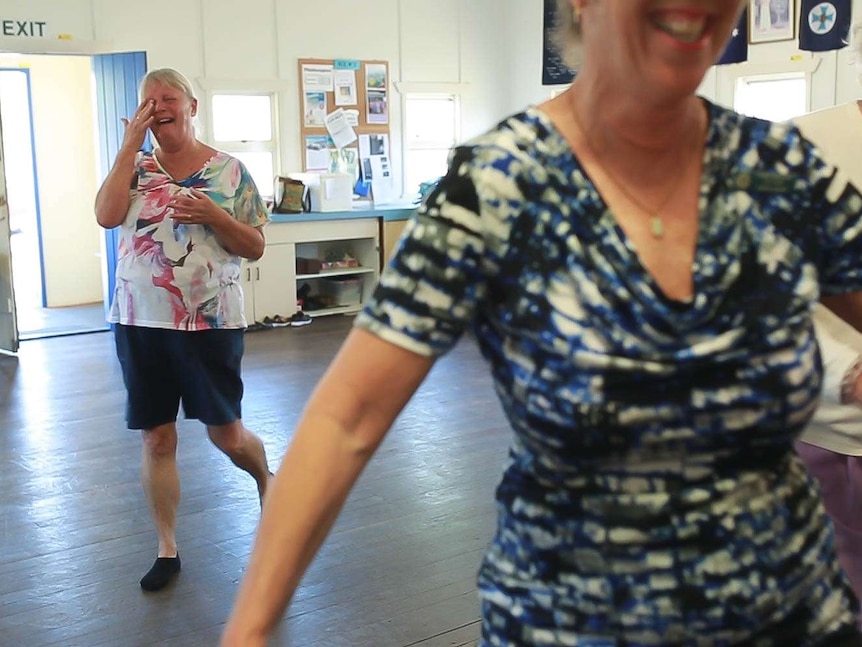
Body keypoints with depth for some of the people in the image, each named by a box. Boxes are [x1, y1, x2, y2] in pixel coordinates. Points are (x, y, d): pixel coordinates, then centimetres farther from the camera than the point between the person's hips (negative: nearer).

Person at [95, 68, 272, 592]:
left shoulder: (230, 170, 0)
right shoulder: (137, 167, 7)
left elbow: (255, 248, 1)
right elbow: (107, 216, -13)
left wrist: (213, 214, -16)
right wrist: (131, 145, -10)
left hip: (211, 322, -2)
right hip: (141, 322, 3)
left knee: (227, 434, 3)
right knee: (157, 438, 6)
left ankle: (267, 480, 37)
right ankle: (167, 550, 20)